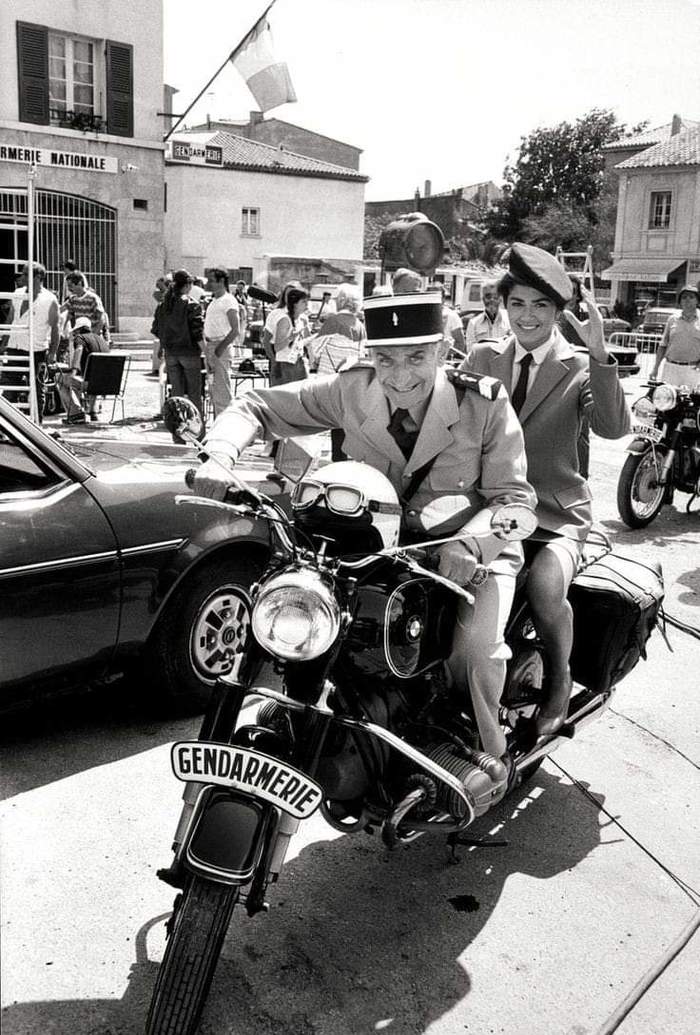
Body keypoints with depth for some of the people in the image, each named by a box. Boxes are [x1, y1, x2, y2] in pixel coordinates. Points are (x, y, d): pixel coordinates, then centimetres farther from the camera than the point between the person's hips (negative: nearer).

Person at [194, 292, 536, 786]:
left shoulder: (485, 403, -18)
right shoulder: (352, 391, -13)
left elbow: (514, 496, -16)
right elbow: (259, 406, -6)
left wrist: (471, 541, -37)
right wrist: (220, 456, -26)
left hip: (477, 549, -3)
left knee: (475, 648, -29)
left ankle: (490, 755, 2)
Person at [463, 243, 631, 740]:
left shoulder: (580, 368, 1)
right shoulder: (482, 358, 12)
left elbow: (614, 427, -17)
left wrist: (599, 353, -27)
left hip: (557, 515, -2)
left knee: (546, 585, -32)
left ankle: (560, 681, -1)